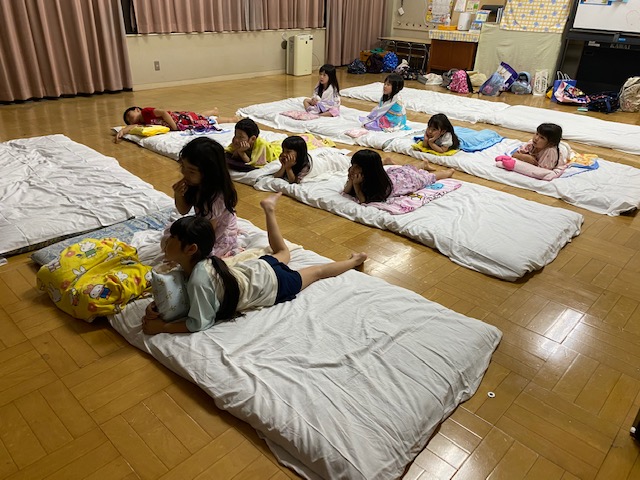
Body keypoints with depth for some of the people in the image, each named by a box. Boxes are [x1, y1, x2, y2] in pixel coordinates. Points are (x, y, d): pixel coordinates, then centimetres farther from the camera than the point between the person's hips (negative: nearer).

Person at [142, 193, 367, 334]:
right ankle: (269, 209, 48)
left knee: (317, 271, 19)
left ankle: (354, 261, 40)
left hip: (274, 284, -6)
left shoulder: (198, 279, -37)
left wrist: (161, 327, -27)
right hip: (258, 269, 6)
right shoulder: (192, 263, -14)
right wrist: (156, 306, -16)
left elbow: (199, 324, -31)